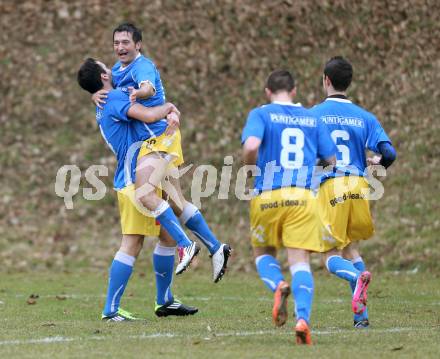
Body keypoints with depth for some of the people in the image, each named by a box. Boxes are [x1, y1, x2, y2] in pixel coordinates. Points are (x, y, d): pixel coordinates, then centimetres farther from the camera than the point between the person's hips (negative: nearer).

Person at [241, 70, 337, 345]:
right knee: (300, 261, -2)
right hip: (303, 198, 1)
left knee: (263, 252, 20)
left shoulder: (261, 114, 2)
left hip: (268, 197, -1)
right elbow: (332, 160, 12)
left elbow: (251, 146, -17)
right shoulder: (311, 119, 12)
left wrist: (251, 165, 4)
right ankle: (303, 319, -24)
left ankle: (278, 285, -13)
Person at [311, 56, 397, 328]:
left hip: (329, 188, -3)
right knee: (351, 248, 18)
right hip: (358, 188, 3)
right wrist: (377, 161, 21)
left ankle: (358, 277, -31)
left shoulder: (314, 115, 0)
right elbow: (389, 153, 0)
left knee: (332, 257, 3)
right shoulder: (365, 117, 7)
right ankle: (361, 314, 8)